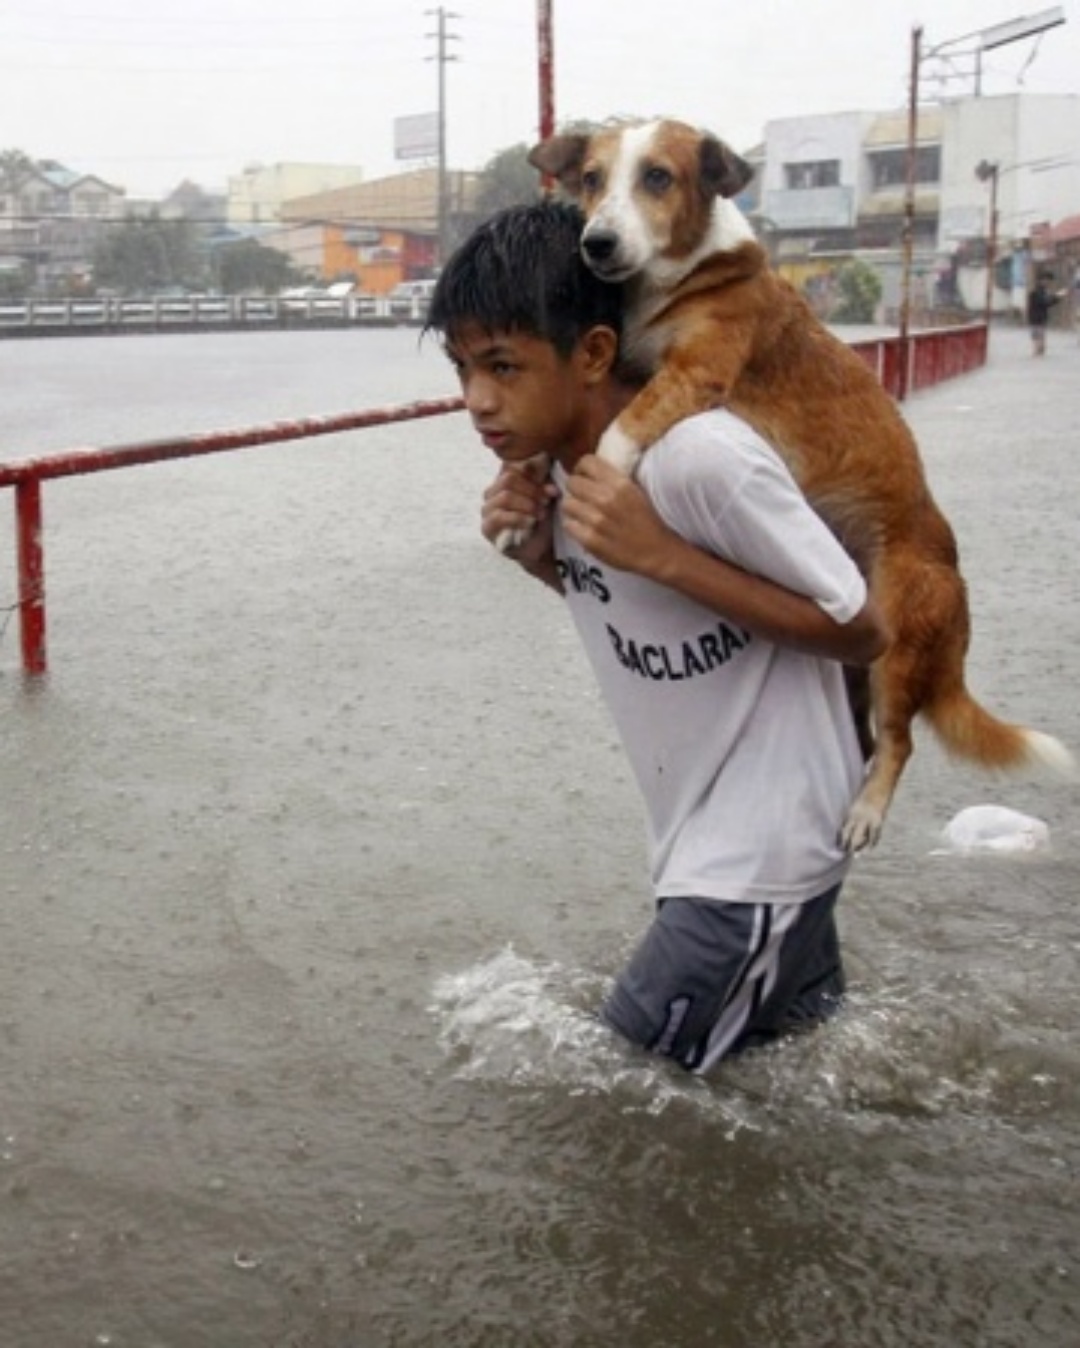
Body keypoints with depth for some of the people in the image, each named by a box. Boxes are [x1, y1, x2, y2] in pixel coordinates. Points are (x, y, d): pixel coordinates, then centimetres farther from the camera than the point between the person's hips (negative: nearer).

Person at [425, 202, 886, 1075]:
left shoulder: (702, 457, -27)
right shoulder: (554, 461, -2)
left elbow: (860, 634, -19)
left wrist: (660, 552, -28)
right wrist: (540, 552, -7)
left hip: (763, 846, -8)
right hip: (699, 834, 8)